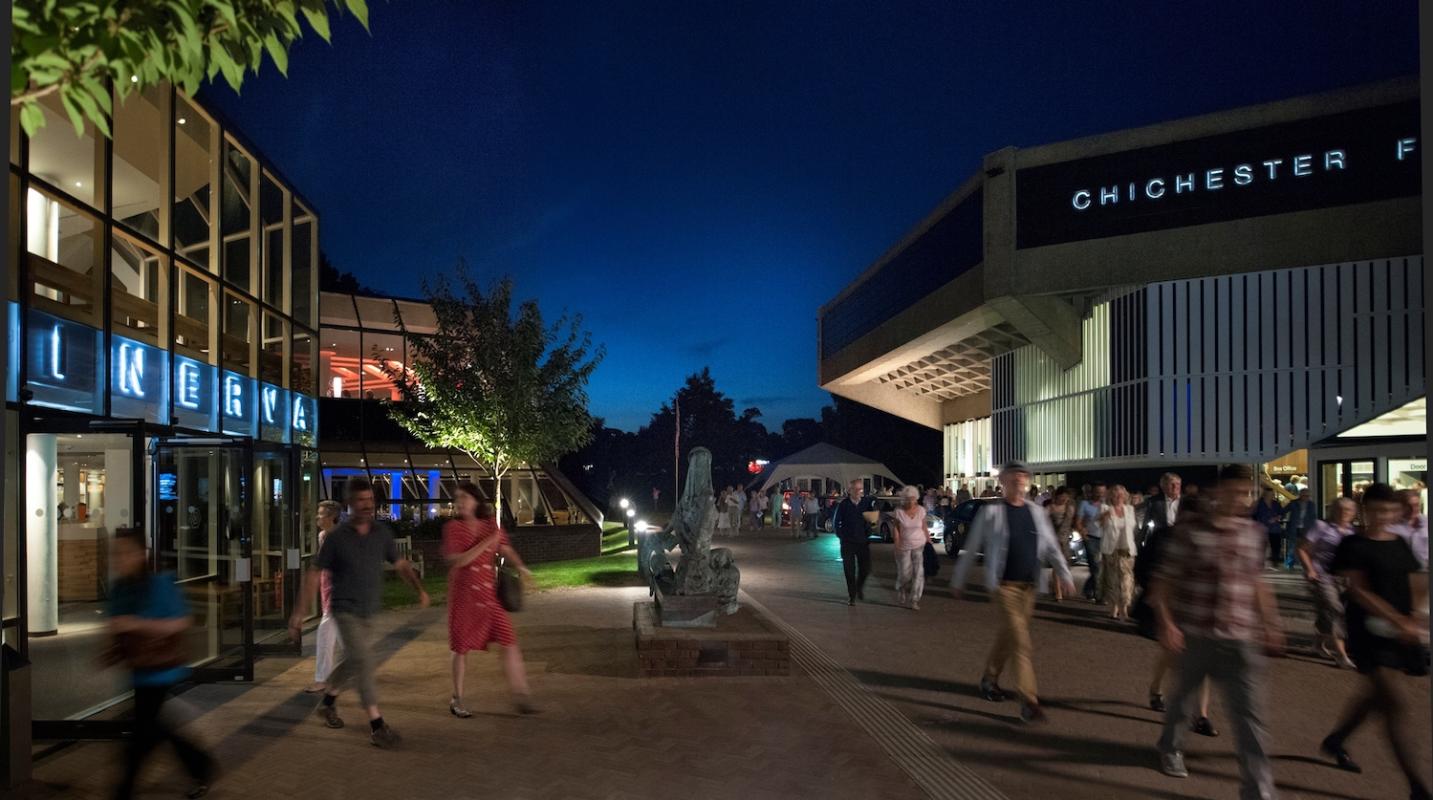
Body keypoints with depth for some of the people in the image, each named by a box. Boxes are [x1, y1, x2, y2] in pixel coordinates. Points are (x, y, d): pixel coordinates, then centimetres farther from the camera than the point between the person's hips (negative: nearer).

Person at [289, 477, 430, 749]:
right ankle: (376, 725, -10)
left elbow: (399, 563, 7)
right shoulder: (337, 537, -10)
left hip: (368, 613, 5)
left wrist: (419, 588, -6)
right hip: (346, 611, -5)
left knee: (356, 662, 19)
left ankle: (327, 701, 44)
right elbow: (314, 573, -6)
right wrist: (299, 612, -8)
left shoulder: (382, 532, 0)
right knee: (364, 662, -14)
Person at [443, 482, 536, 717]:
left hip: (490, 592, 3)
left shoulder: (491, 524, 2)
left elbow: (506, 549, 13)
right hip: (463, 594, -3)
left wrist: (520, 566, -5)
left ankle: (520, 694, 7)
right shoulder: (452, 527, -7)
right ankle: (456, 700, 24)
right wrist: (486, 543, -22)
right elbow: (457, 561, -17)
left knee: (509, 643, -1)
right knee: (461, 648, 7)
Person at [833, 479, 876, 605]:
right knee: (849, 571, 3)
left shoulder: (867, 502, -4)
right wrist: (841, 535, -3)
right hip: (848, 543, -1)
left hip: (863, 542, 1)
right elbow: (837, 522, 2)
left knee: (866, 569, 3)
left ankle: (860, 587, 33)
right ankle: (851, 596, 17)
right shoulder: (844, 504, -5)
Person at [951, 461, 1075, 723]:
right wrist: (958, 581, 5)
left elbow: (1052, 548, 11)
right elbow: (971, 550, 0)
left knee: (1008, 636, 16)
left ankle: (989, 679, 37)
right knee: (1020, 640, -11)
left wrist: (1065, 576, 1)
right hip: (1004, 585, -5)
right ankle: (1028, 701, -6)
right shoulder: (991, 512, -6)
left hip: (1029, 586, 5)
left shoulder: (1037, 512, 7)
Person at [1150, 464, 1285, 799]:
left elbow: (1257, 583, 15)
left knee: (1251, 716, -2)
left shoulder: (1255, 533, 3)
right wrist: (1166, 623, -17)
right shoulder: (1190, 532, -10)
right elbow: (1163, 582, -8)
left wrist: (1270, 624, 13)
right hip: (1195, 635, -2)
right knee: (1182, 696, 18)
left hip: (1241, 640, 2)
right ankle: (1171, 749, 44)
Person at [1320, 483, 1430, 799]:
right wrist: (1399, 621, -22)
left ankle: (1335, 740, 40)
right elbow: (1358, 591, -15)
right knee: (1394, 704, -8)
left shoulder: (1400, 544, 10)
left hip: (1399, 633, 7)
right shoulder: (1353, 545, -9)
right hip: (1369, 633, -7)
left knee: (1375, 694, 19)